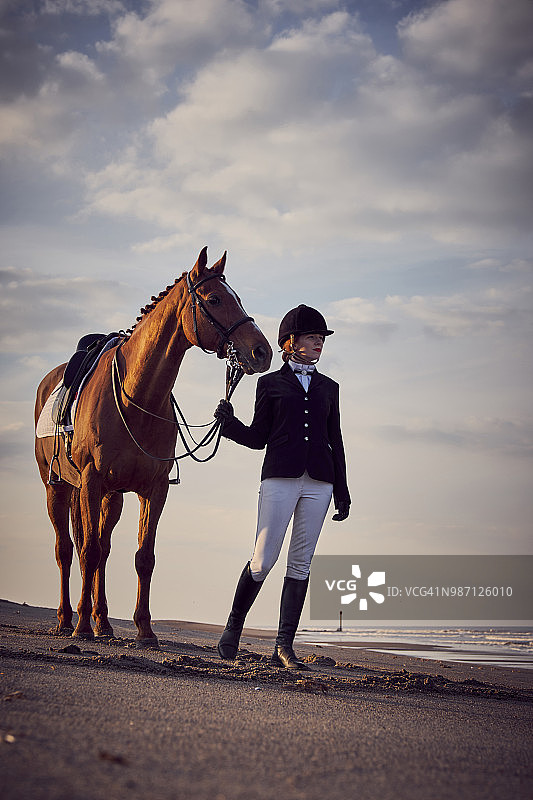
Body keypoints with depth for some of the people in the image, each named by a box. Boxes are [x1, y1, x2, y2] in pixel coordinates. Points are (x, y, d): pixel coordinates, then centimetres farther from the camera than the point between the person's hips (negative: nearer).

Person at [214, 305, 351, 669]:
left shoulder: (328, 388, 16)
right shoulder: (270, 383, 8)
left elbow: (335, 442, 17)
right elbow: (258, 438, 7)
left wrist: (342, 493, 13)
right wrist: (229, 422, -11)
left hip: (318, 482, 3)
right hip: (280, 478, -3)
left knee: (301, 563, 1)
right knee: (263, 560, -8)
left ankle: (284, 647, 3)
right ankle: (233, 626, 14)